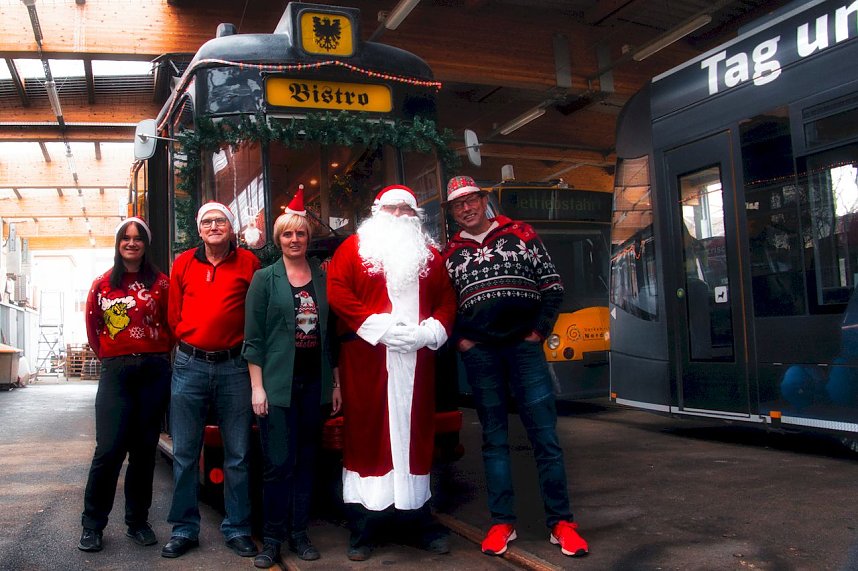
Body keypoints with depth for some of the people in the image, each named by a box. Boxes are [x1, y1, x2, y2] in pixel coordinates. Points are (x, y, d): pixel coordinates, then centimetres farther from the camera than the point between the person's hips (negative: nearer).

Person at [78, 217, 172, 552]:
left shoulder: (160, 283, 3)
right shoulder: (102, 284, 7)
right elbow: (92, 327, 14)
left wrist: (157, 355, 2)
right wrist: (109, 358, 12)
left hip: (153, 371, 0)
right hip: (115, 372, 0)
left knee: (144, 449, 7)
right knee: (109, 448, -7)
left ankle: (138, 522, 19)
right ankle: (92, 525, 9)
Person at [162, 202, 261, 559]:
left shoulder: (249, 263, 1)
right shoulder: (183, 263, 7)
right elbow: (174, 314, 14)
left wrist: (247, 347, 2)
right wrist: (187, 341, 9)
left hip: (234, 366, -1)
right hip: (190, 365, 2)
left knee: (238, 453, 6)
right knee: (184, 452, 7)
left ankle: (237, 529, 19)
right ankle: (184, 529, 21)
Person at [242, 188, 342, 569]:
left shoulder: (322, 277, 9)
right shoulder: (265, 278, 1)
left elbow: (332, 333, 12)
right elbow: (253, 338, -2)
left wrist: (336, 383, 9)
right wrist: (257, 388, -8)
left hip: (315, 381, 3)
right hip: (277, 383, -3)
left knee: (307, 461, 9)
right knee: (278, 463, -3)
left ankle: (299, 533, 20)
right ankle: (272, 538, 10)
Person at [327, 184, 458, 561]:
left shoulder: (429, 254, 17)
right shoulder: (354, 247, 7)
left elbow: (446, 300, 12)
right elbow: (337, 291, -5)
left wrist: (430, 332, -8)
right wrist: (379, 327, -14)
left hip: (416, 360, 3)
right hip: (367, 359, -3)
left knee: (415, 432, 8)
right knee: (366, 432, 1)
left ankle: (419, 519, 20)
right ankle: (362, 527, 11)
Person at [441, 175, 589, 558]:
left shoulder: (520, 234, 7)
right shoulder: (450, 253, 12)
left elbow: (553, 285, 5)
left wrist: (539, 330, -3)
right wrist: (458, 340, 0)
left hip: (524, 346, -1)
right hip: (479, 354, 2)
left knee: (545, 434, -2)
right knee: (494, 437, 8)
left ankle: (560, 522, 8)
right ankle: (502, 522, 16)